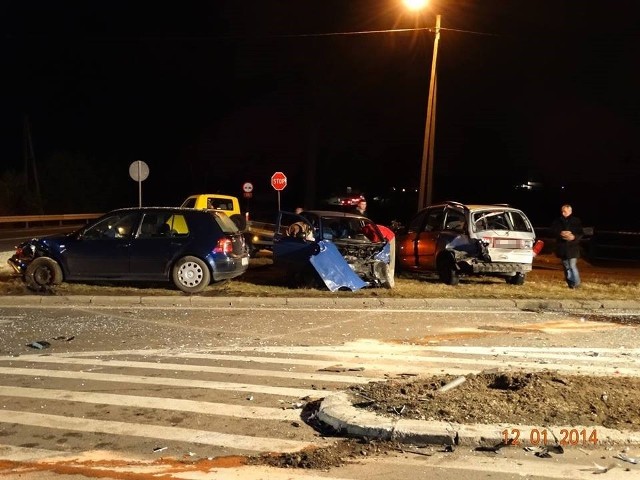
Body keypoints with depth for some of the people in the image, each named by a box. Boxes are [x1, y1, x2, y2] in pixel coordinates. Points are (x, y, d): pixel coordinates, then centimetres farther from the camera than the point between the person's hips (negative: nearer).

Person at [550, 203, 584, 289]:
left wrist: (574, 237, -22)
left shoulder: (576, 221, -1)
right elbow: (553, 231, -1)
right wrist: (561, 233, -20)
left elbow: (580, 233, -2)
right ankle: (570, 283, 19)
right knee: (566, 267, 9)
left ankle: (576, 284, -2)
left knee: (573, 266, -11)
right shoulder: (557, 221, 6)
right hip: (562, 248, 4)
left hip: (572, 247, -4)